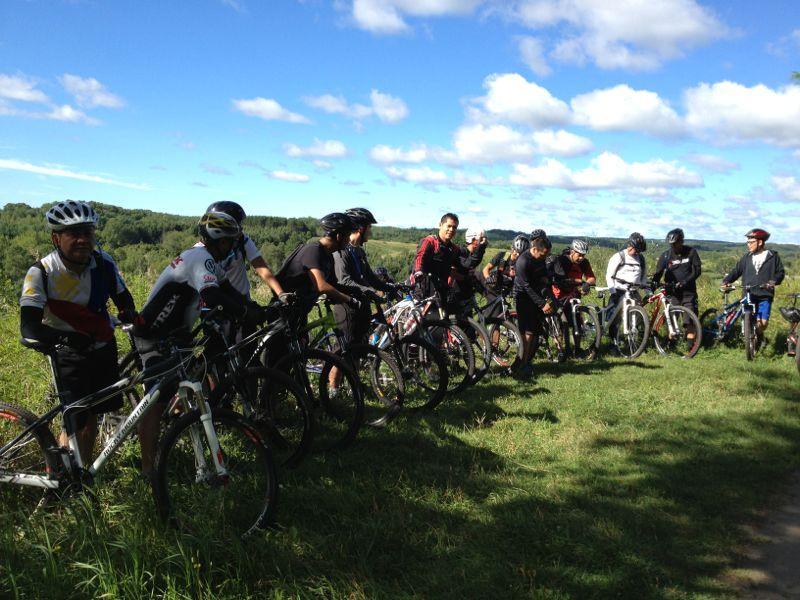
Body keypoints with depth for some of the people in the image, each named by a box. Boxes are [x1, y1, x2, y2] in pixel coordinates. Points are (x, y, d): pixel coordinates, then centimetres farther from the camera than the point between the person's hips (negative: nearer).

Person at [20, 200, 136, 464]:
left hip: (104, 350, 4)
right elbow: (29, 327, -29)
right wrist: (64, 338, -47)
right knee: (76, 426, -10)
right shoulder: (41, 273, -21)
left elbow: (123, 298, 7)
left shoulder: (104, 263, -9)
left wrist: (132, 316, -14)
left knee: (93, 417, 15)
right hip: (69, 356, -4)